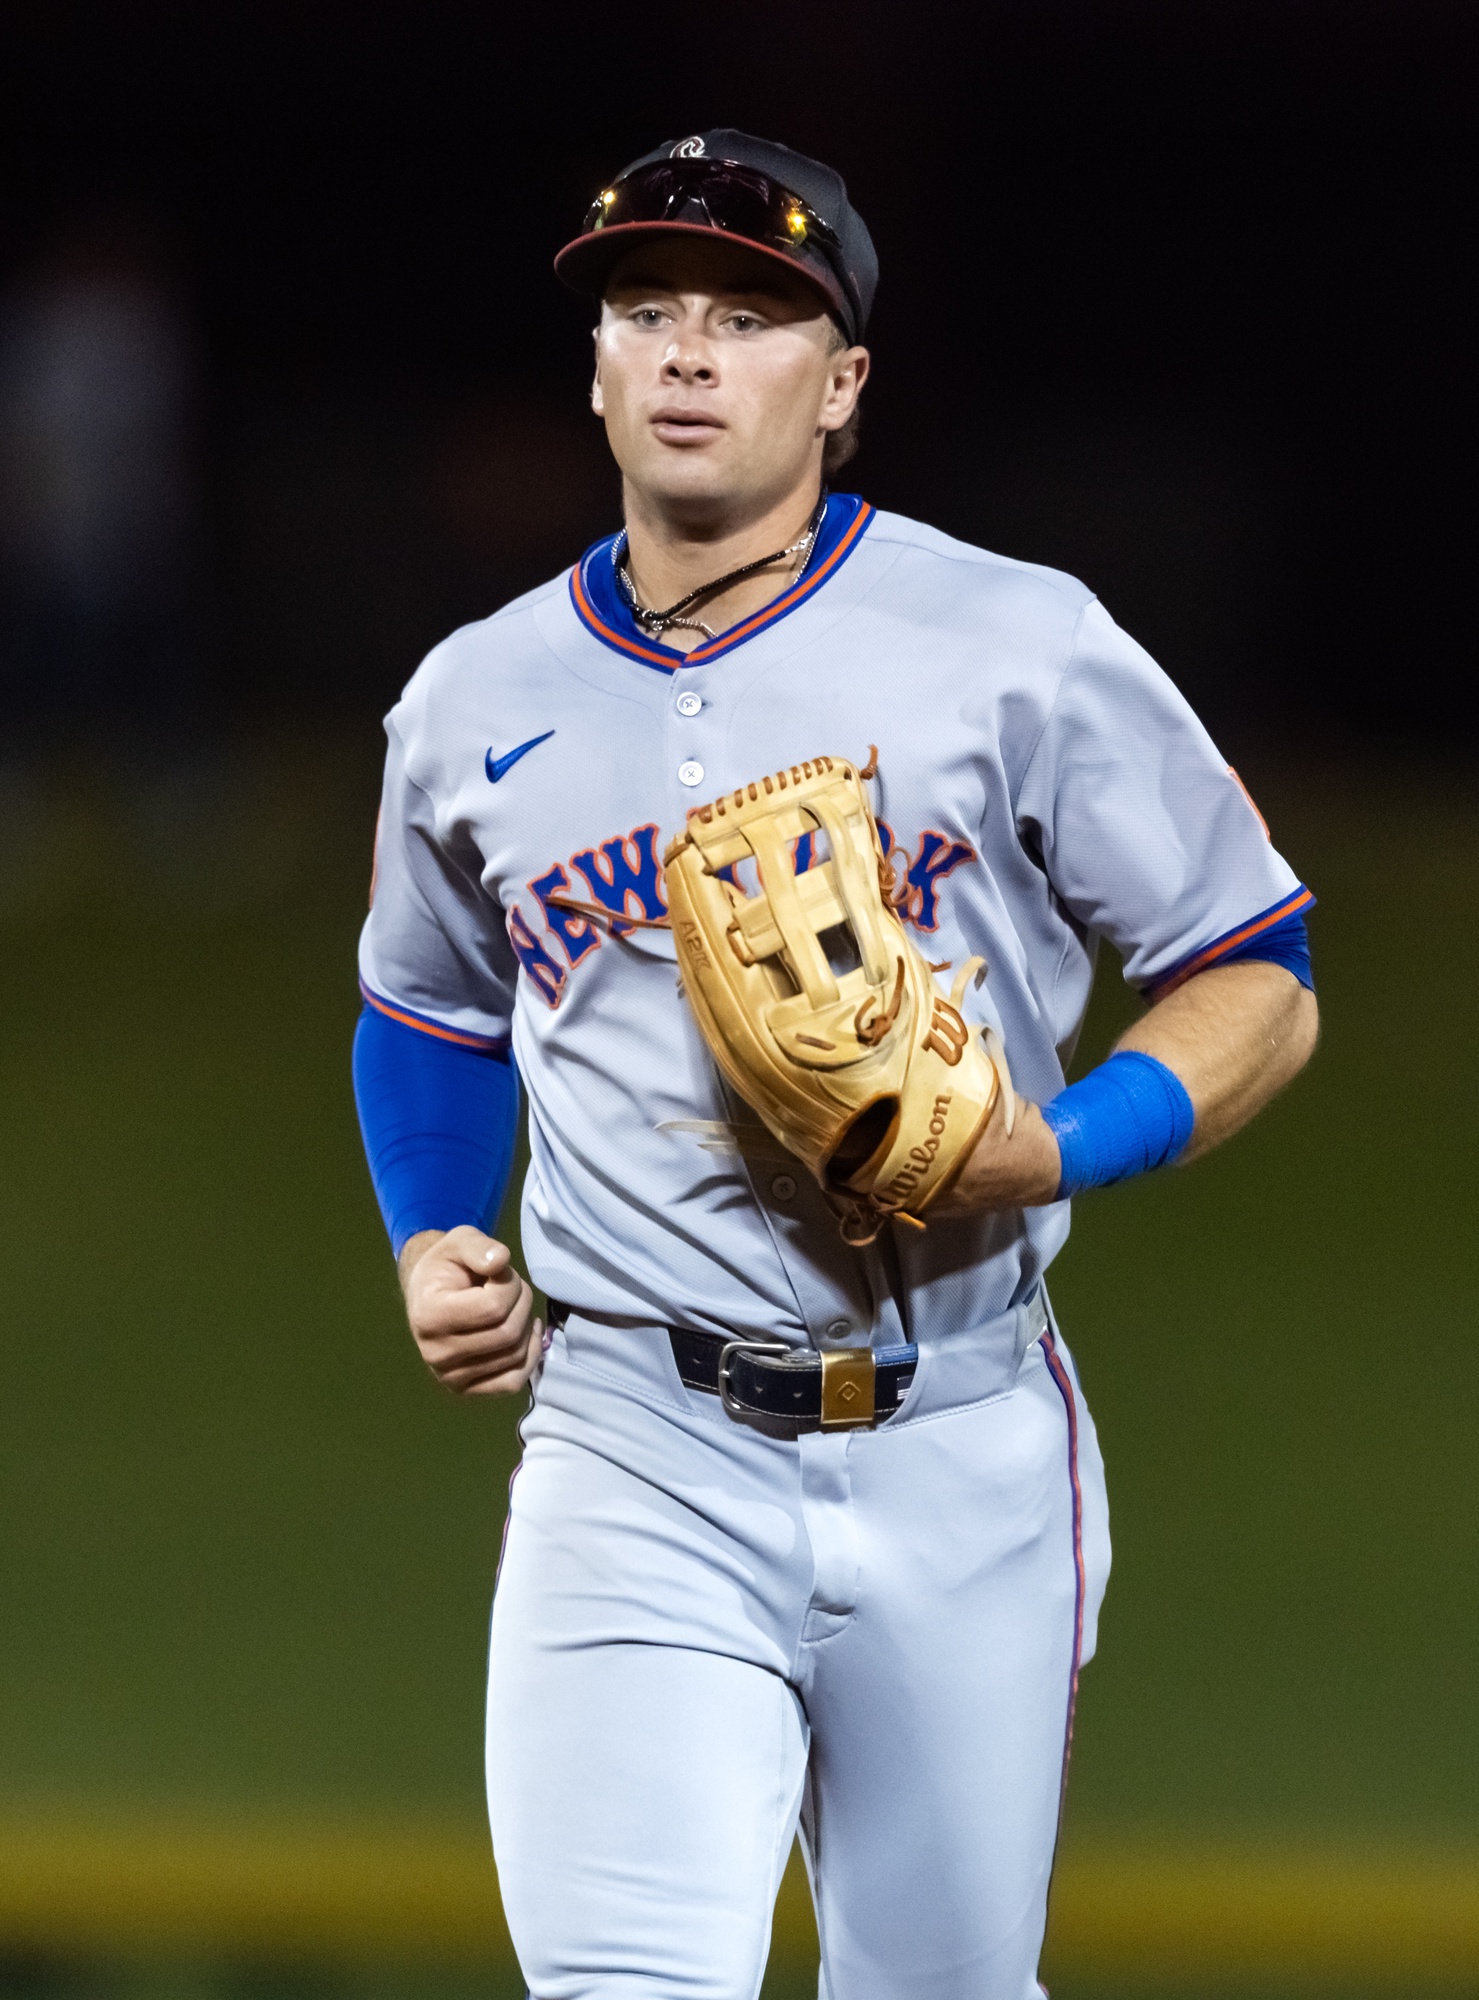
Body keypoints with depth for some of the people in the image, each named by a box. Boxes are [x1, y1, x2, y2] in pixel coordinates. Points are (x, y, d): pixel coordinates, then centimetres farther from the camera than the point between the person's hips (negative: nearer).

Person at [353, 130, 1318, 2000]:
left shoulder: (1019, 649, -2)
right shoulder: (476, 704, 8)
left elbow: (1257, 986, 1)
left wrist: (1060, 1147, -17)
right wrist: (429, 1249, 10)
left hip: (961, 1459, -1)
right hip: (637, 1450, 1)